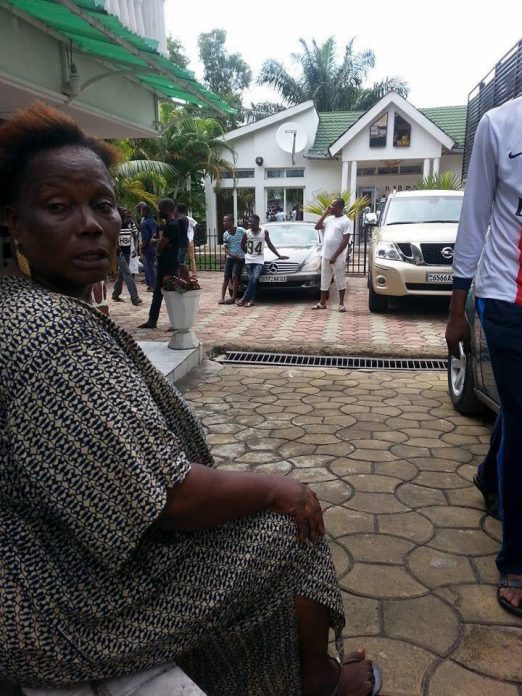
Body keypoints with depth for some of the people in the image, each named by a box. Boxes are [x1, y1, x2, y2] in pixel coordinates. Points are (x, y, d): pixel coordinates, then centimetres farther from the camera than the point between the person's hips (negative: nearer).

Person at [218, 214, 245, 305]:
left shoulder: (241, 231, -9)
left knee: (234, 277, -12)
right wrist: (232, 255, -12)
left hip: (240, 258, -4)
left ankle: (233, 298, -9)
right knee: (226, 277, 0)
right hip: (230, 258, 4)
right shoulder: (225, 234, 3)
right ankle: (222, 298, 2)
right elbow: (225, 248, 3)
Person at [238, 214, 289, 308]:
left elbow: (270, 245, 8)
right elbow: (242, 245, 16)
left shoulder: (264, 232, -2)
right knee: (251, 279, -8)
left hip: (259, 260, -1)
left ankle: (244, 298, -14)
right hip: (249, 260, 1)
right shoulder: (247, 233, -1)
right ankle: (251, 299, -3)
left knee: (254, 278, -19)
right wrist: (247, 253, 10)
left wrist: (279, 256, 8)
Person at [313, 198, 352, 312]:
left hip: (338, 257, -7)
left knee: (340, 280, 2)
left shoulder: (346, 221, -10)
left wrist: (335, 256, -19)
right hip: (325, 255, 7)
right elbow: (317, 227, 7)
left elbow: (345, 241, -15)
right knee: (324, 279, 11)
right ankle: (322, 303, 19)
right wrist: (325, 213, 2)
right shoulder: (329, 218, 12)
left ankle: (341, 303, 11)